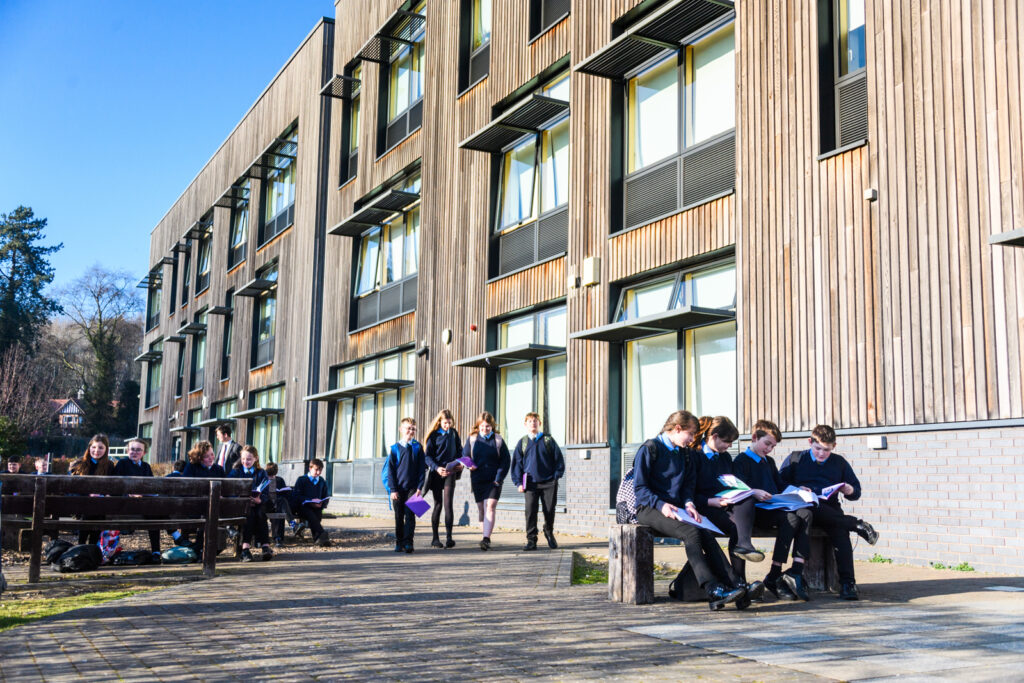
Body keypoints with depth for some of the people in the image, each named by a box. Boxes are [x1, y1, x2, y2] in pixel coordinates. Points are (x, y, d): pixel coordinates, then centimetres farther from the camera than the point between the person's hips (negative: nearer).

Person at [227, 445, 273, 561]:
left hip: (257, 503, 1)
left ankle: (265, 546, -39)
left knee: (260, 513, -32)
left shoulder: (261, 473, 15)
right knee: (249, 513, -33)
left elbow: (266, 494, 5)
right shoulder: (235, 472, 14)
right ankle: (245, 547, -45)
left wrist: (259, 499, -20)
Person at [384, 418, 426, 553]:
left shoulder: (418, 448, 4)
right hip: (398, 489, 1)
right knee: (399, 517, 7)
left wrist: (419, 487, -4)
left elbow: (422, 469, 4)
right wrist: (393, 489, -5)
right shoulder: (395, 448, 3)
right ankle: (399, 542, 16)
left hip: (412, 488, -1)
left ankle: (408, 542, -9)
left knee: (410, 515, -8)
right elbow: (390, 470, 2)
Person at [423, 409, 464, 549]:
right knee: (438, 505, 4)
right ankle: (435, 538, 12)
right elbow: (427, 455, -4)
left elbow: (459, 451, 16)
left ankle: (449, 537, -13)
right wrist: (437, 468, -19)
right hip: (436, 473, -1)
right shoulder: (434, 435, 0)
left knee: (448, 504, -10)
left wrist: (460, 464, -3)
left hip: (450, 471, 1)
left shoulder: (454, 433, 9)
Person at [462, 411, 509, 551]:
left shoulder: (498, 440, 1)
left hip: (493, 480, -3)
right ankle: (487, 537, 19)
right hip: (477, 480, 3)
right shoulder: (472, 439, 6)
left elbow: (506, 460, 1)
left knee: (490, 508, -14)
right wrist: (469, 465, -13)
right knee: (481, 509, 8)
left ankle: (486, 539, -20)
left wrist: (499, 477, -10)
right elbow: (465, 456, 10)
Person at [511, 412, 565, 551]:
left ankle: (549, 533, 30)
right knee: (530, 511, -6)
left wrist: (556, 476, 0)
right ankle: (531, 540, 0)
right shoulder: (522, 443, 8)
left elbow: (558, 459, 8)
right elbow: (517, 463, 8)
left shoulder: (548, 440, 6)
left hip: (549, 483, 0)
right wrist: (519, 482, 0)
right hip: (530, 483, 0)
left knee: (549, 511, 5)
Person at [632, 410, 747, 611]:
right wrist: (661, 505, -21)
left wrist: (688, 504, -2)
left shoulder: (685, 454, 20)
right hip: (649, 509, -6)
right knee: (691, 532, -32)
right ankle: (712, 589, -39)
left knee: (706, 535, -24)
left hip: (675, 510, 6)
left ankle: (733, 585, -35)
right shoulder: (650, 449, -2)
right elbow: (640, 486, -7)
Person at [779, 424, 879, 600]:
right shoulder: (795, 458, 15)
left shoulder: (839, 462, 21)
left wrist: (850, 491, -1)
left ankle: (847, 582, -36)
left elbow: (857, 491, 23)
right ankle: (857, 525, -29)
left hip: (830, 510, 1)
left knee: (840, 531, -32)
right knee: (812, 507, -39)